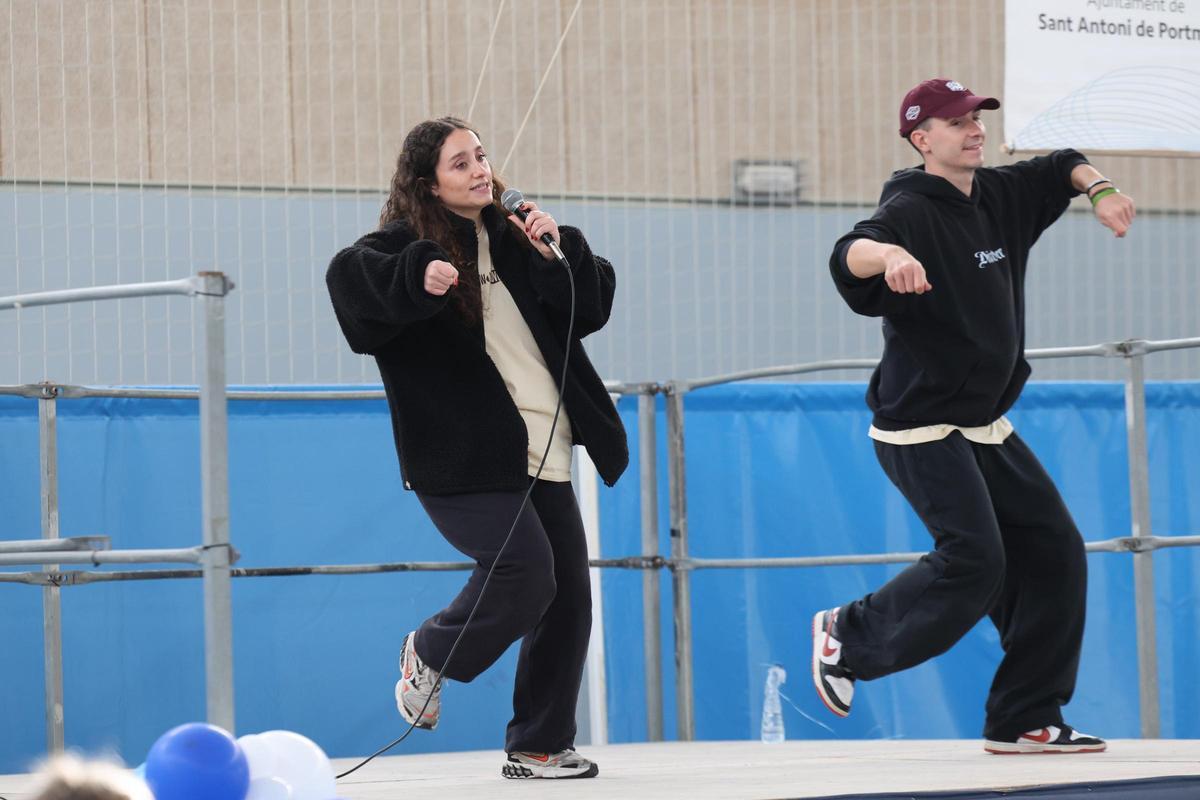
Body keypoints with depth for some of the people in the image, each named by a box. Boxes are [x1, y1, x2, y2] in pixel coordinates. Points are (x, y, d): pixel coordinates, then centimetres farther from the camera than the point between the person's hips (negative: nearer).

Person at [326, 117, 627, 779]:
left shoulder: (511, 240, 15)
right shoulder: (410, 241, -3)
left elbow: (591, 309, 16)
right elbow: (348, 275, -23)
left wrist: (560, 253, -1)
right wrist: (416, 275, -38)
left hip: (542, 457, 7)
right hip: (464, 457, -7)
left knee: (567, 594, 3)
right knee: (525, 573, -20)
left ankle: (539, 747, 14)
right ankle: (429, 654, 9)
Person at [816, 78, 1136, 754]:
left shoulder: (1001, 196, 8)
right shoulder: (911, 211, -16)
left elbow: (1063, 168, 26)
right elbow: (848, 257, -36)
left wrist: (1099, 190, 4)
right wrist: (887, 253, -58)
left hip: (989, 430, 9)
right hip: (921, 427, -9)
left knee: (1055, 553, 3)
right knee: (974, 560, -20)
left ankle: (1025, 720, 9)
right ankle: (848, 635, 3)